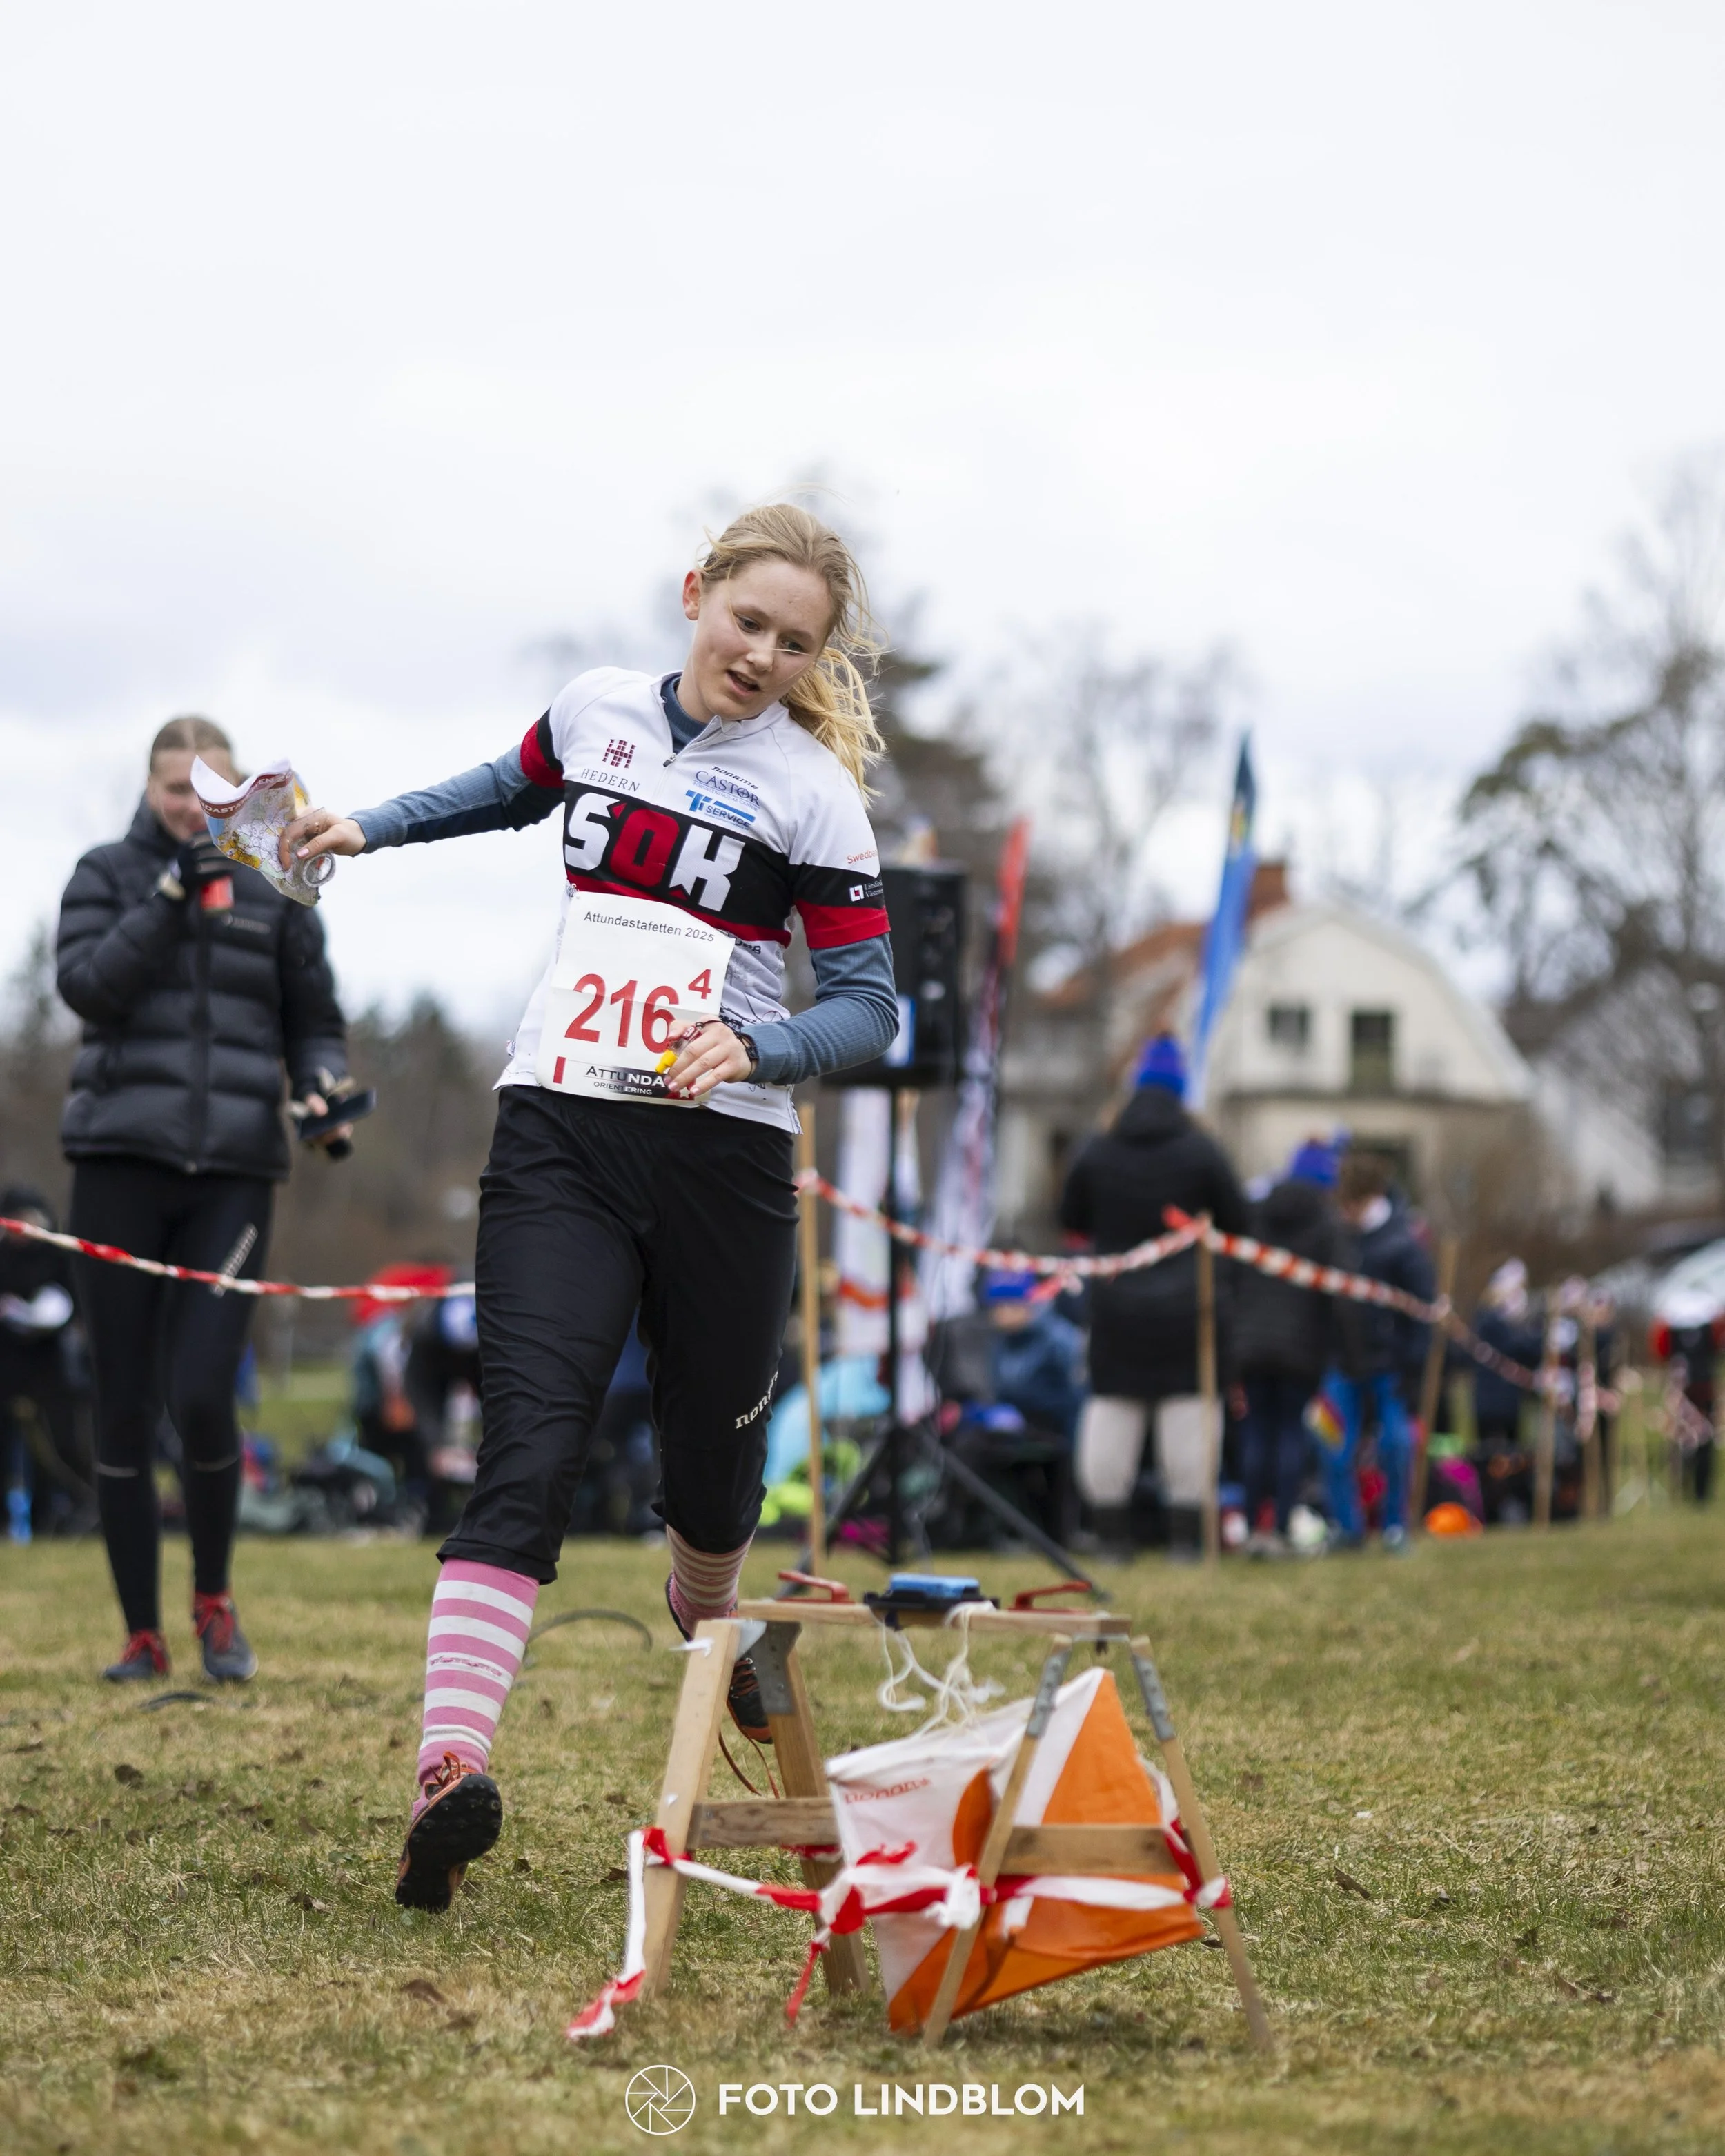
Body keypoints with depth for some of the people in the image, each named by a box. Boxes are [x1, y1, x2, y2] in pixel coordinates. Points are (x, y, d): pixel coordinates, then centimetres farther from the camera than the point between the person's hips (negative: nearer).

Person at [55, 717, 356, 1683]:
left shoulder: (275, 894, 11)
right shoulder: (108, 875, 9)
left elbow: (315, 1023, 15)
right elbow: (86, 985, -7)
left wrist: (323, 1089, -4)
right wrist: (173, 896, -11)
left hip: (235, 1168, 0)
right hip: (122, 1161, 0)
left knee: (203, 1396, -12)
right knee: (125, 1411, 1)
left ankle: (214, 1602, 13)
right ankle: (144, 1634, 12)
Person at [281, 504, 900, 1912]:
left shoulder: (811, 791, -2)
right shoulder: (597, 709, 8)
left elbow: (872, 1008, -4)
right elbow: (523, 788, 33)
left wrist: (757, 1047, -21)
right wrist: (373, 826, 29)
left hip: (723, 1150, -1)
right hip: (559, 1133, 1)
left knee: (713, 1449, 11)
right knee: (531, 1438, -16)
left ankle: (705, 1614, 49)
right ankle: (452, 1765, -31)